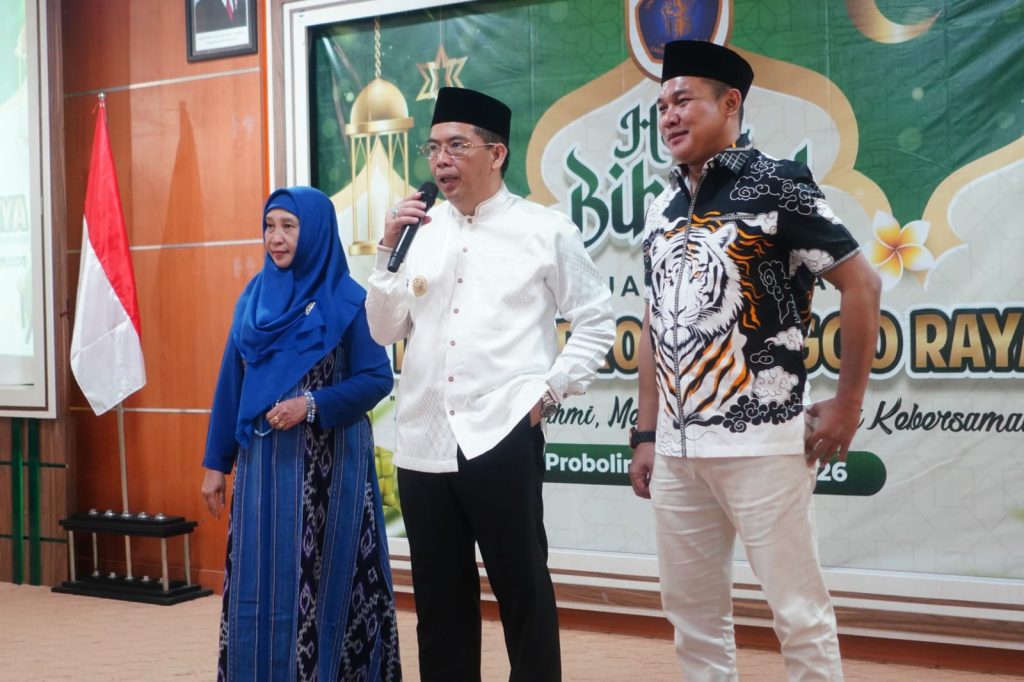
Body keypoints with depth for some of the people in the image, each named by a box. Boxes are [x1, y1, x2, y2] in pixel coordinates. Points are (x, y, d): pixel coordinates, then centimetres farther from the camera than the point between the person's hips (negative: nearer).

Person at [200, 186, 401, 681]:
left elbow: (377, 379, -7)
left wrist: (312, 405, -20)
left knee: (323, 579, 2)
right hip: (262, 462, 5)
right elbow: (230, 384, 10)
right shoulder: (253, 298, 9)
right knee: (261, 580, 8)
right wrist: (216, 462, 8)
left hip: (326, 465, -4)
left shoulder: (346, 299, -5)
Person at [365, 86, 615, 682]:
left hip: (502, 436, -4)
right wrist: (391, 252, -2)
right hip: (423, 439, 4)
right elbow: (385, 332, 9)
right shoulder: (419, 230, 8)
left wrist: (550, 391, -5)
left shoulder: (546, 230, 0)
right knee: (439, 595, 13)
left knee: (523, 589, 5)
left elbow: (596, 324, 4)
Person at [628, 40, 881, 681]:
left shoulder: (776, 184, -6)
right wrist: (646, 434, 14)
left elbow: (862, 283, -7)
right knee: (692, 609, 12)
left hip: (760, 441, -6)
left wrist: (848, 404, -8)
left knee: (799, 611, 0)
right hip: (677, 447, 7)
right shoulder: (663, 209, 13)